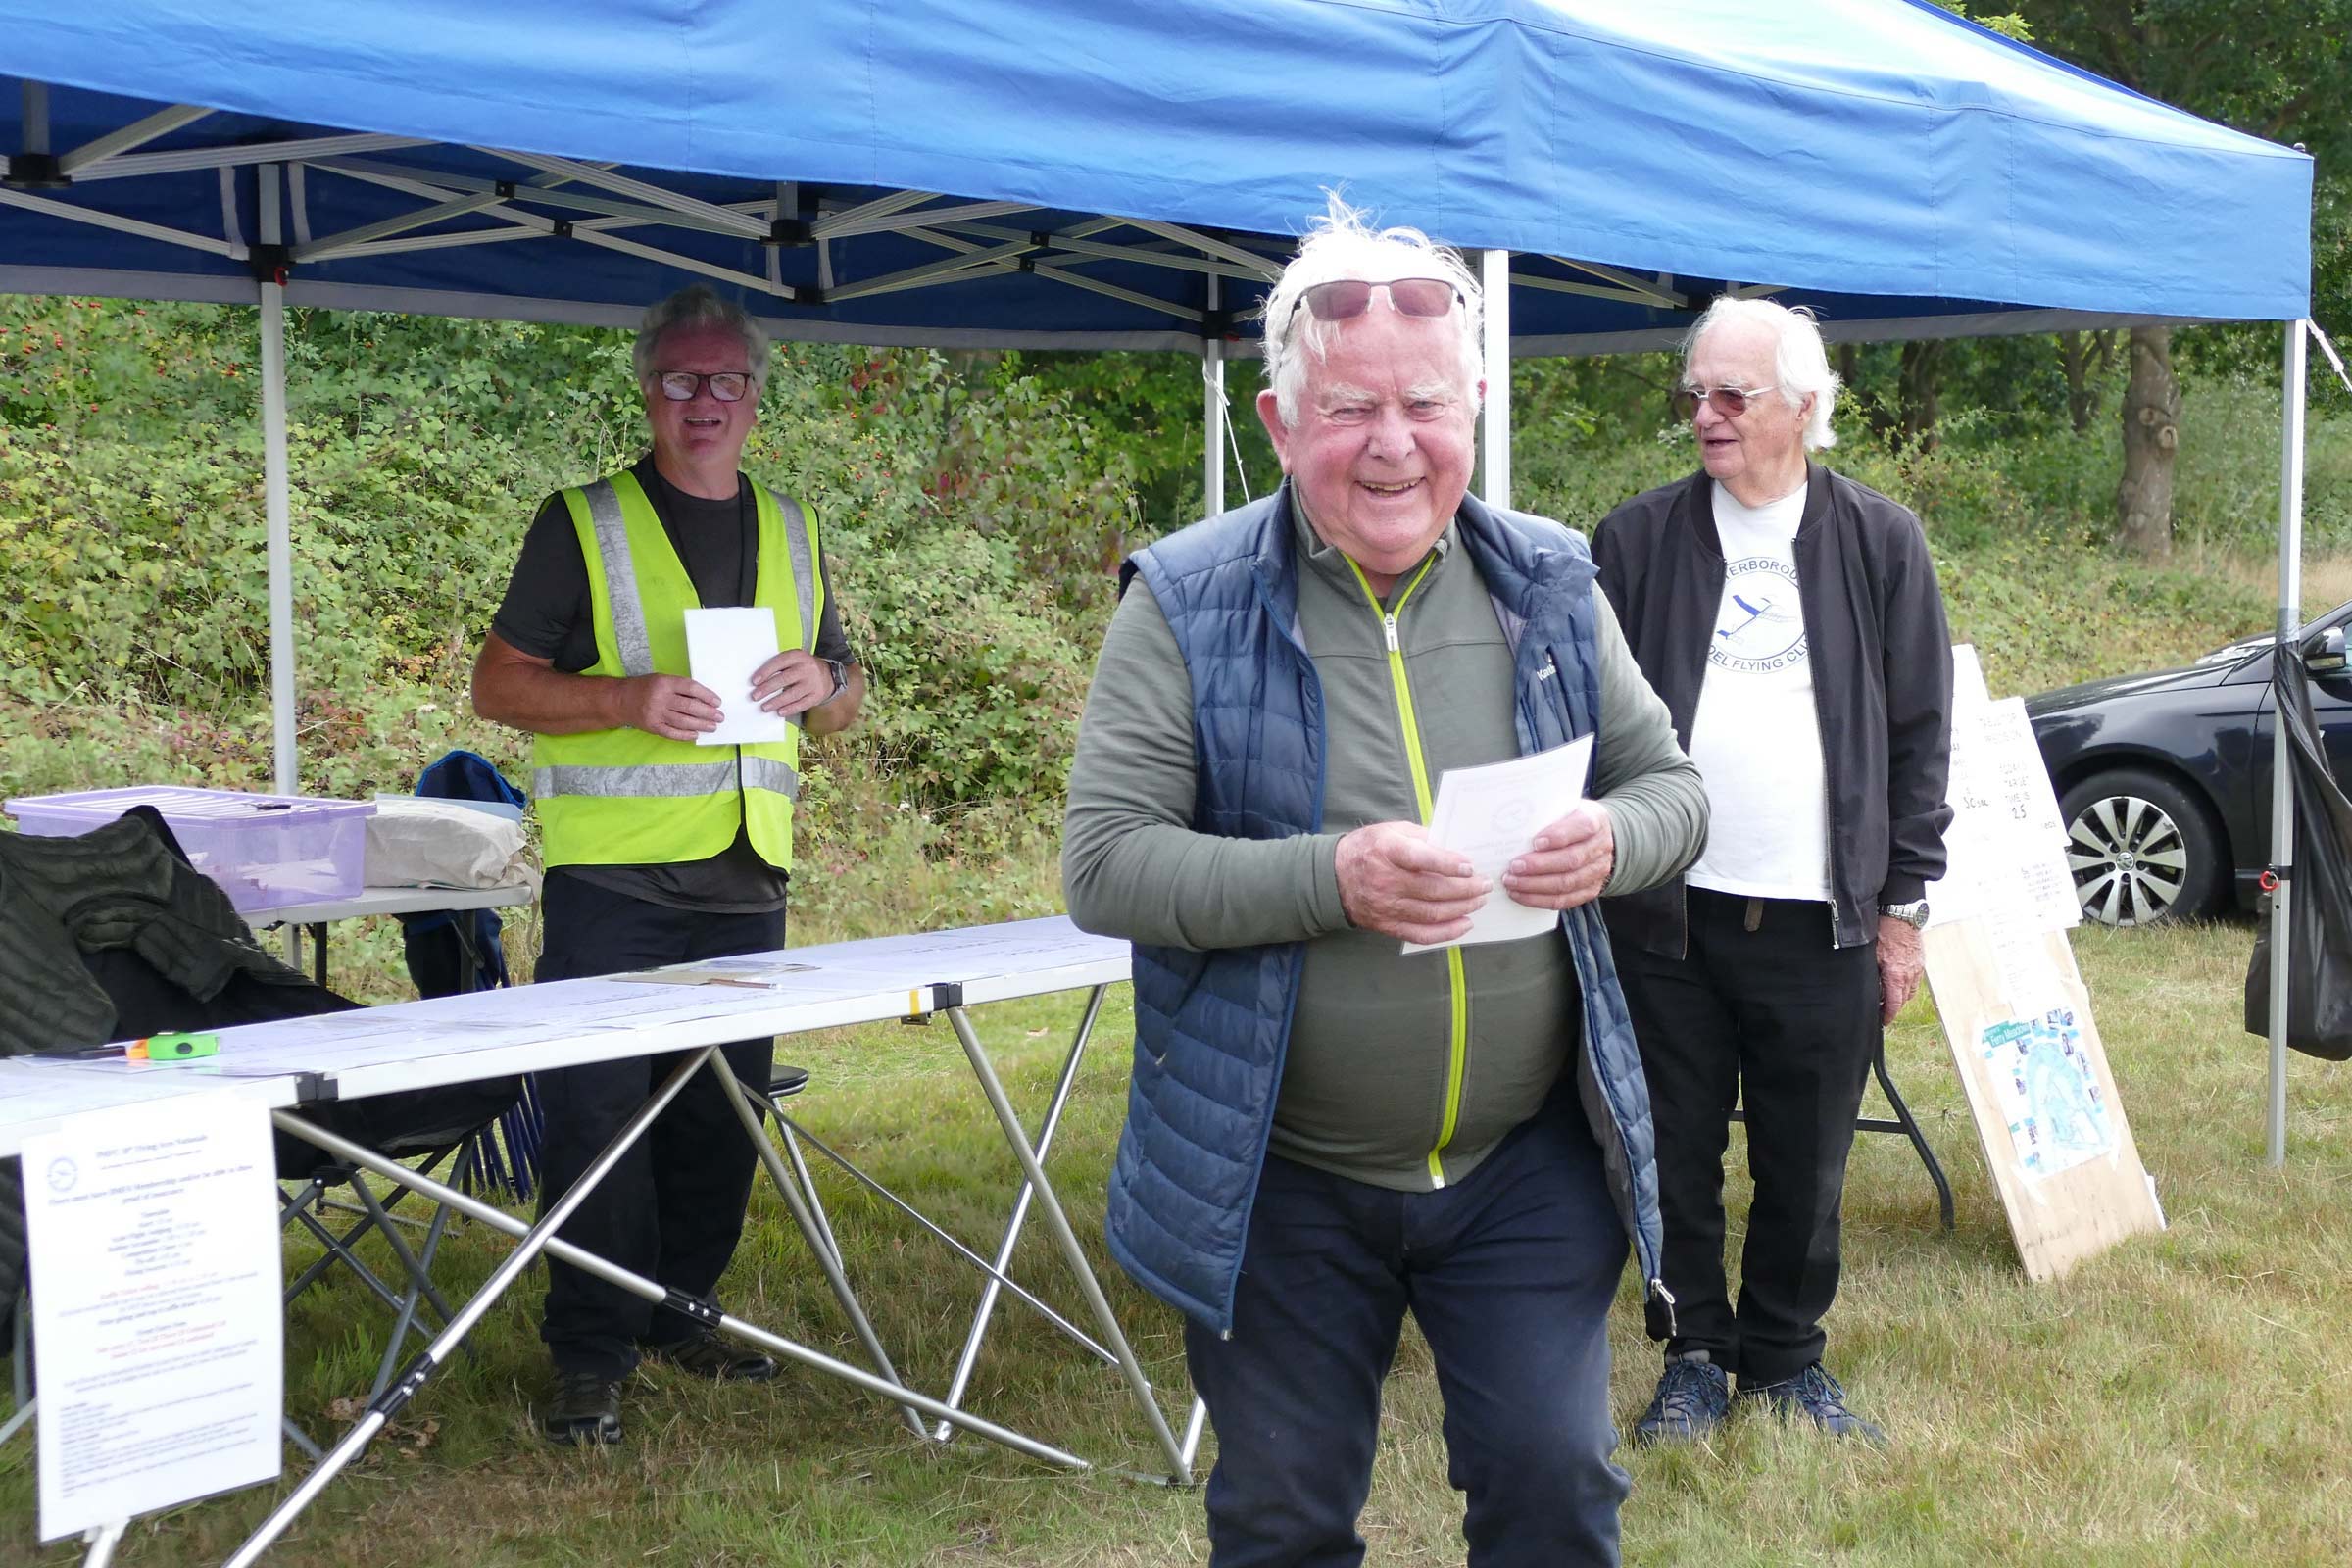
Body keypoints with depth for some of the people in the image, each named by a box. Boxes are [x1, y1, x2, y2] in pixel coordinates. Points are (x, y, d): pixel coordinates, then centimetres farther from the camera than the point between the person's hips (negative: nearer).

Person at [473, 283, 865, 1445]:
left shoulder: (792, 532, 15)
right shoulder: (585, 523, 0)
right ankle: (591, 1353, 6)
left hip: (744, 879, 5)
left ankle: (680, 1313, 27)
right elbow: (499, 685, -3)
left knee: (722, 1113, 12)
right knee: (598, 1110, -4)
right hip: (611, 877, -5)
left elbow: (842, 708, 21)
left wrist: (824, 681, -4)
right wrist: (630, 700, -18)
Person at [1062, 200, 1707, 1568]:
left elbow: (1673, 786, 8)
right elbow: (1106, 863, -15)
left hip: (1529, 1168, 2)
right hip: (1280, 1183, -2)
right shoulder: (1189, 607, -10)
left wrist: (1610, 840, -17)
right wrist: (1329, 879, -28)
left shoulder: (1548, 586, 1)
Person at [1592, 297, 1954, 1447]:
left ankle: (1786, 1360, 28)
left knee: (1806, 1167, 9)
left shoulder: (1882, 543, 4)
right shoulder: (1636, 542, 3)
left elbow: (1920, 738, 6)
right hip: (1668, 915, 0)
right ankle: (1693, 1357, 26)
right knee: (1677, 1157, 9)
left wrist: (1902, 906, 3)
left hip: (1822, 919, 0)